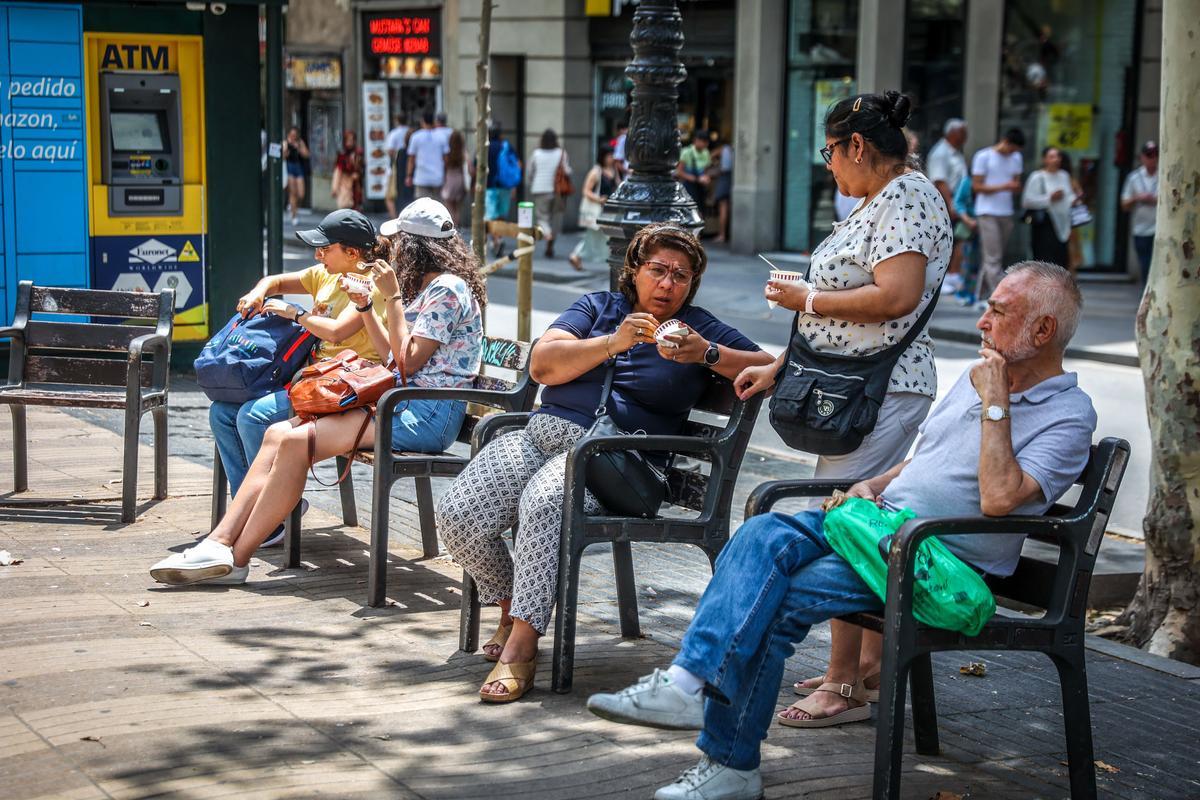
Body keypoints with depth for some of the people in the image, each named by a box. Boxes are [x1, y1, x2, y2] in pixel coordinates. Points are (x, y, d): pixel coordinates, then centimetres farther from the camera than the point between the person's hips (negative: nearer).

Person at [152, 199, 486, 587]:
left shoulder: (448, 289, -9)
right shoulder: (425, 286, 22)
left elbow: (408, 362, -15)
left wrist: (393, 297, -11)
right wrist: (366, 306, 13)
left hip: (427, 415, -10)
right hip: (402, 402, 10)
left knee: (296, 442, -21)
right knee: (278, 433, -6)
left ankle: (237, 557, -18)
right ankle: (220, 542, -15)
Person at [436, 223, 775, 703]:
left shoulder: (698, 328, 15)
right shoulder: (599, 307, 20)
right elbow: (542, 365, 4)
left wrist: (707, 355, -10)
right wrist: (612, 344, -8)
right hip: (543, 431, 4)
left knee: (543, 503, -37)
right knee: (457, 515, -18)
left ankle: (521, 647, -32)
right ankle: (512, 610, 7)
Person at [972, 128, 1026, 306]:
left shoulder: (1016, 158, 13)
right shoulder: (983, 157, -4)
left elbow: (1016, 183, 18)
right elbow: (976, 186, -6)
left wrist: (1016, 186, -8)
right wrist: (1003, 187, -17)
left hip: (1006, 213, 6)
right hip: (987, 213, -6)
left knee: (992, 257, 7)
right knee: (993, 259, -10)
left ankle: (983, 297, 13)